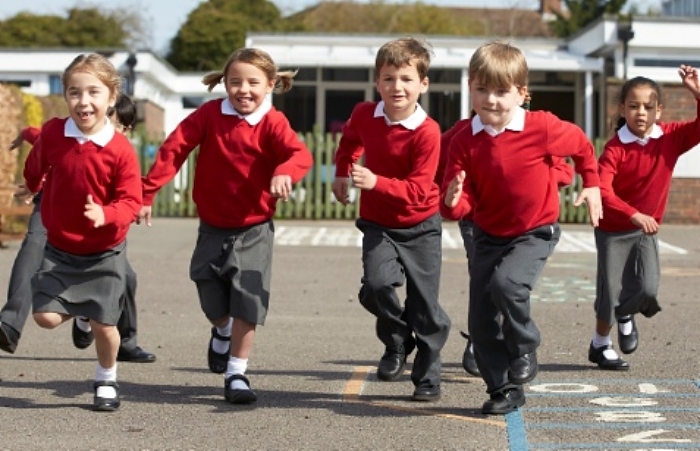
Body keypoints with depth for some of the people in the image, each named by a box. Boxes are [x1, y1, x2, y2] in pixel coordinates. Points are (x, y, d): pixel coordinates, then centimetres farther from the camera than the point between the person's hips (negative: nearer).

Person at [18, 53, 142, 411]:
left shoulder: (120, 149, -20)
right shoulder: (52, 133, -11)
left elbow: (130, 200, -18)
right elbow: (36, 166, 13)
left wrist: (106, 215, -38)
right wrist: (31, 188, 33)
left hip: (105, 253, -2)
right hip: (59, 249, 2)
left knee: (103, 324, 2)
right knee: (45, 316, -8)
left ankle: (106, 380, 30)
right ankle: (80, 311, 27)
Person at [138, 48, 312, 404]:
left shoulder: (272, 123, -11)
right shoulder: (210, 114, -7)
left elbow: (300, 153, -28)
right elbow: (173, 149, -9)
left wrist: (284, 172, -52)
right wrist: (146, 192, -15)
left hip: (254, 230, -2)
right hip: (213, 228, 2)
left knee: (247, 304, -7)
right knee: (213, 304, 11)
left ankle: (237, 373, 7)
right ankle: (222, 332, 46)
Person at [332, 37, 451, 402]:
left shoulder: (427, 132, -21)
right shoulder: (363, 115, -7)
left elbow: (417, 190, -26)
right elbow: (349, 140, 20)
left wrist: (376, 182, -38)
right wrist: (342, 174, 13)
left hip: (420, 227, -3)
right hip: (377, 224, 3)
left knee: (424, 306, 3)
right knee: (377, 284, -22)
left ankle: (427, 378, 22)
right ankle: (397, 342, 7)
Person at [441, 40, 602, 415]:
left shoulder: (542, 128, -17)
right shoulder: (465, 141, -10)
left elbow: (582, 146, 5)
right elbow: (463, 204, -11)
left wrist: (592, 185, 9)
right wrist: (453, 201, -33)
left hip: (535, 233, -4)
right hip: (488, 236, 4)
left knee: (506, 283, -30)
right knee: (481, 321, 2)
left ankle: (525, 352, -4)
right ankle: (504, 390, 18)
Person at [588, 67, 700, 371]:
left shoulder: (670, 138, -8)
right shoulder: (615, 148, -20)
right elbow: (602, 190, -30)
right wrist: (634, 215, -40)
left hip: (647, 229, 3)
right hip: (614, 231, -3)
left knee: (649, 290, -11)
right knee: (612, 292, 3)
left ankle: (626, 315, 25)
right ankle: (600, 345, 29)